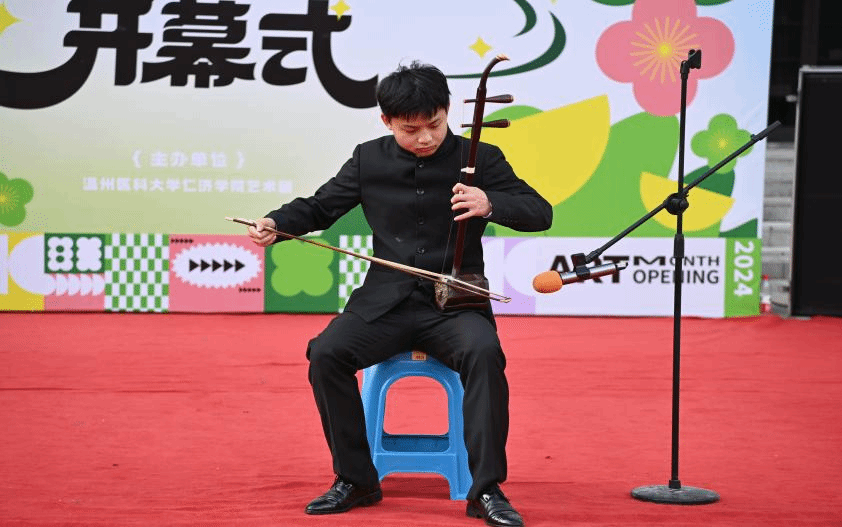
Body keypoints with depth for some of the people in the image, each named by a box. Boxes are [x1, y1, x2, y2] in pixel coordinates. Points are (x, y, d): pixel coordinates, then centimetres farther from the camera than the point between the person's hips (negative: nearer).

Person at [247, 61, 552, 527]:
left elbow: (540, 213, -4)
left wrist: (490, 204, -24)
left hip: (455, 304, -2)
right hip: (386, 303, 2)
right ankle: (355, 479, -8)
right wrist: (275, 223, -5)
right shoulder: (369, 160, 6)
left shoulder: (478, 158, 0)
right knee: (326, 353, -25)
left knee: (484, 353, -34)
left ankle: (486, 489, -24)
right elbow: (320, 207, 16)